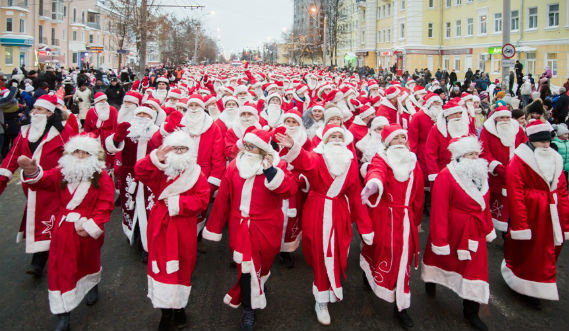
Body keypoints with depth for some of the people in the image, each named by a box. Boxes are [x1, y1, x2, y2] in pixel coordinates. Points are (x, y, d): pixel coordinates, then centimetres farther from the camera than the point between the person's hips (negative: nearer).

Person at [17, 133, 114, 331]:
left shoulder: (102, 177, -7)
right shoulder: (61, 173, -1)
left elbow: (105, 206, -11)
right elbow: (43, 180, -20)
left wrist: (92, 226, -18)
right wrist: (32, 172, -42)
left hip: (88, 231, -1)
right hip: (64, 231, 1)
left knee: (88, 261, 22)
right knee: (61, 268, 1)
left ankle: (92, 285, 56)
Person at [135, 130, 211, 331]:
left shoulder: (196, 174, -2)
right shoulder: (159, 170, 4)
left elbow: (202, 201, -11)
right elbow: (140, 172, -15)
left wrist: (177, 202, -17)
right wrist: (155, 159, -30)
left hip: (183, 230, -1)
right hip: (161, 228, 1)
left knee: (182, 267, 10)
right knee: (162, 266, 5)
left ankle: (179, 306, 31)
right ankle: (166, 311, 19)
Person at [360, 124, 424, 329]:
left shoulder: (413, 162, 9)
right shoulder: (381, 159, -5)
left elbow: (418, 195, 15)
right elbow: (376, 171, -31)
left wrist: (416, 220, 18)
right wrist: (373, 183, -55)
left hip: (405, 218, 4)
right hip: (383, 216, -4)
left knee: (403, 258, 3)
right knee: (380, 251, 4)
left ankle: (401, 307, 12)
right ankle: (368, 274, 40)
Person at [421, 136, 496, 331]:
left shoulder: (481, 174, 1)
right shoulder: (446, 176, -21)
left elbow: (484, 205, 11)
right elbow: (439, 210, -22)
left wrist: (488, 229, 13)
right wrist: (439, 239, -21)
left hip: (474, 234, 5)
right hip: (451, 232, -5)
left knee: (474, 269, 9)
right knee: (441, 257, 19)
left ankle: (471, 312, 24)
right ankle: (430, 281, 51)